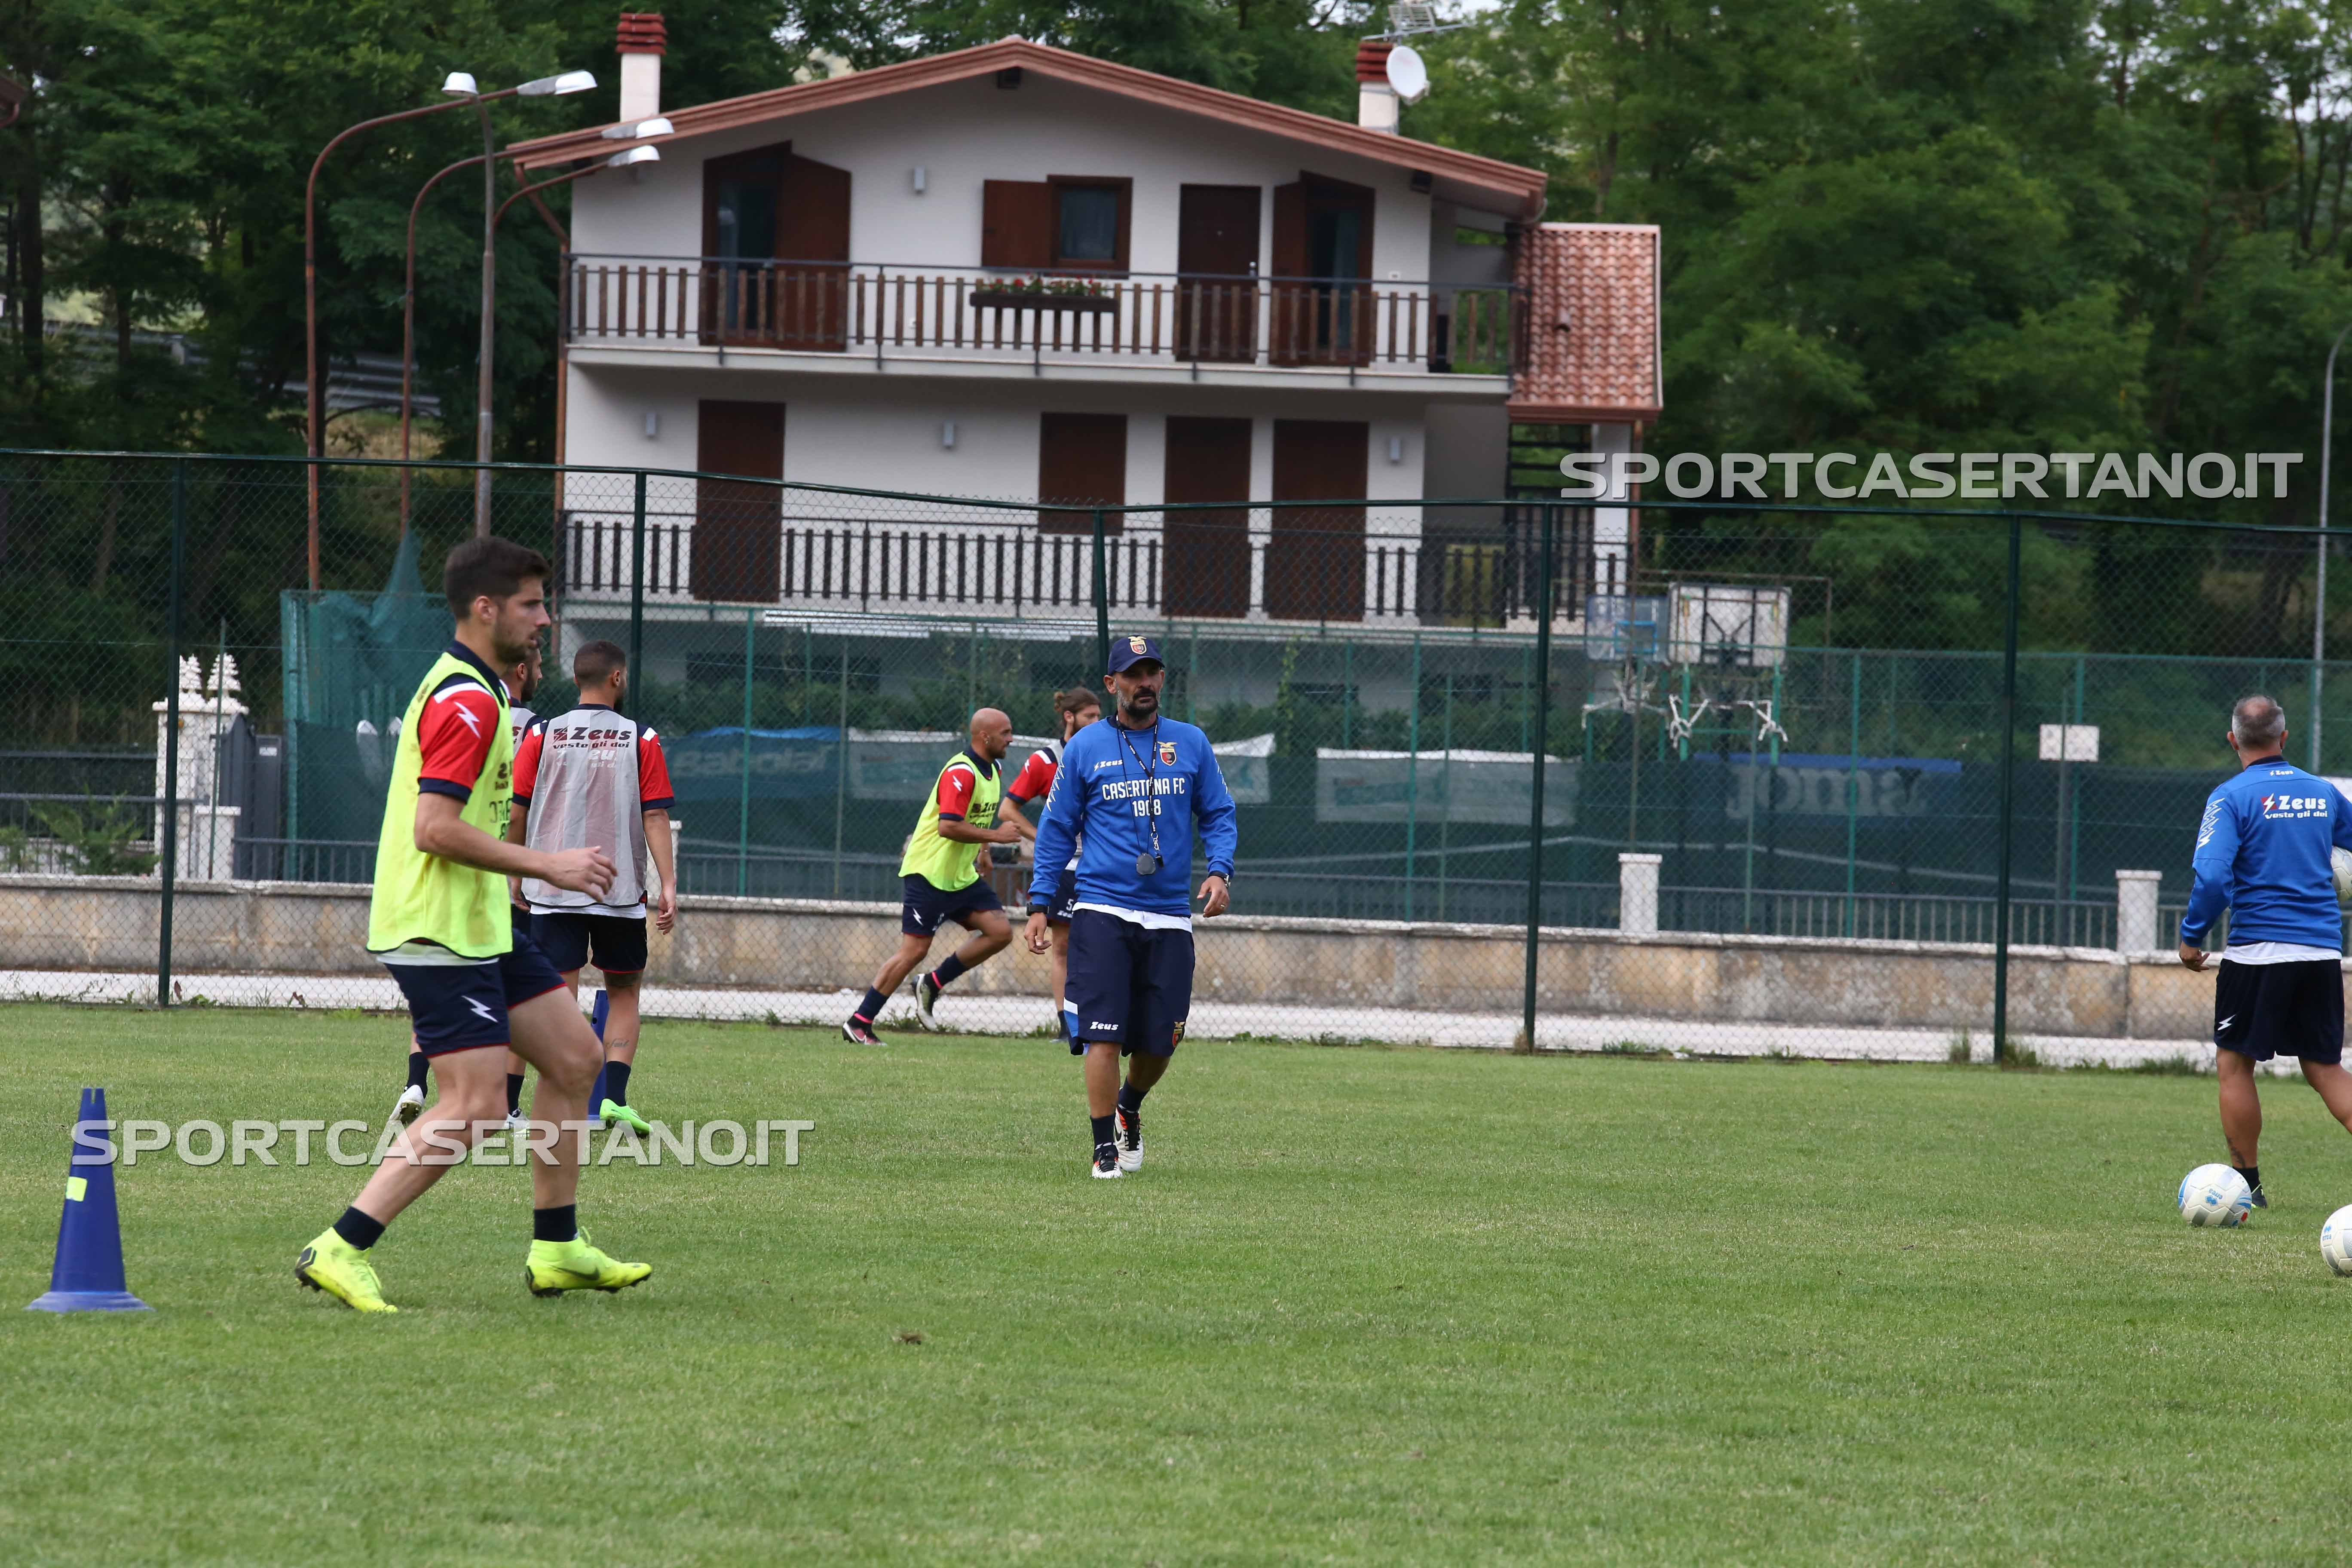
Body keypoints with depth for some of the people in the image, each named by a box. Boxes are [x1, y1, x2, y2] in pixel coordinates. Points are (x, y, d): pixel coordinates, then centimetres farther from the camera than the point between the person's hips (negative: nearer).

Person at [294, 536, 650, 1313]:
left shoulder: (467, 690, 16)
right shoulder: (468, 701, -18)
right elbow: (435, 827, -25)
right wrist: (548, 865, -21)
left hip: (480, 925, 11)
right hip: (442, 933, -11)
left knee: (575, 1055, 13)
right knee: (474, 1106, -14)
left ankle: (558, 1250, 19)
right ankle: (339, 1251, -12)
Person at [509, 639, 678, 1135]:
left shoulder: (542, 736, 1)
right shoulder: (641, 740, -1)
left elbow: (517, 814, 2)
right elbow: (655, 817, -5)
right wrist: (668, 885, -5)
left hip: (553, 890, 0)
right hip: (620, 890, 0)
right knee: (624, 994, 13)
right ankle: (614, 1098, -2)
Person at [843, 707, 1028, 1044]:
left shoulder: (993, 771, 11)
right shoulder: (961, 773, -20)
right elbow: (948, 826, -28)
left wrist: (979, 852, 17)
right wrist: (995, 835, -22)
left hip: (962, 876, 9)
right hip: (929, 874, -9)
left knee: (1000, 931, -3)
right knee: (914, 950, -10)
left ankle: (933, 984, 9)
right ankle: (858, 1023, -2)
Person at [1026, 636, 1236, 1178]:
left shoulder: (1191, 744, 9)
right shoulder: (1086, 747, 4)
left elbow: (1218, 814, 13)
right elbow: (1056, 829, 8)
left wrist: (1220, 870, -5)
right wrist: (1040, 904, 2)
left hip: (1169, 918, 2)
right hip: (1102, 912, -2)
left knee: (1160, 1042, 5)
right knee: (1104, 1036, -11)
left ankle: (1129, 1108, 36)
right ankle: (1105, 1148, -3)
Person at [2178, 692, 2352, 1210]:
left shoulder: (2232, 798, -7)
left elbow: (2212, 876, -17)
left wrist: (2191, 936, -5)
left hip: (2258, 950, -5)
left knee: (2234, 1063, 8)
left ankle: (2246, 1184, 10)